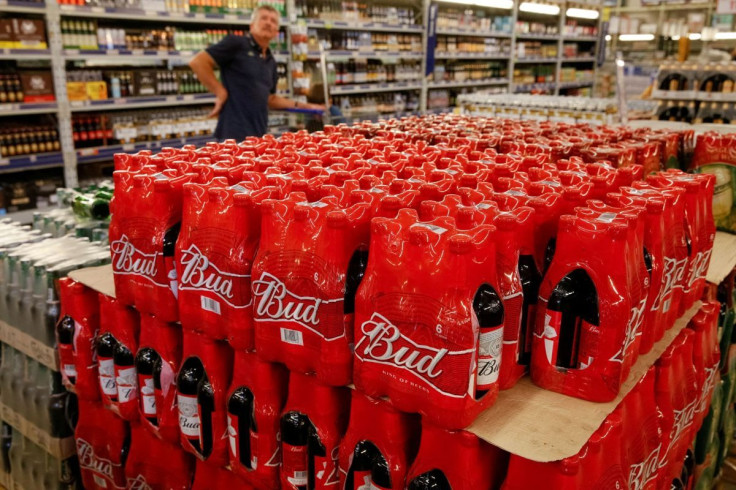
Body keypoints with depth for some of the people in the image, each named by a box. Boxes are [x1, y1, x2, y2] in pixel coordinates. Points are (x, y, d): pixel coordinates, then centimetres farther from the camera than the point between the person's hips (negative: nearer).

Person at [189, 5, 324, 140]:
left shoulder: (271, 61, 18)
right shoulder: (236, 43, -4)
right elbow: (198, 62, -10)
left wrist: (301, 106, 20)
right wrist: (221, 93, -11)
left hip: (259, 134, 7)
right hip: (234, 133, -7)